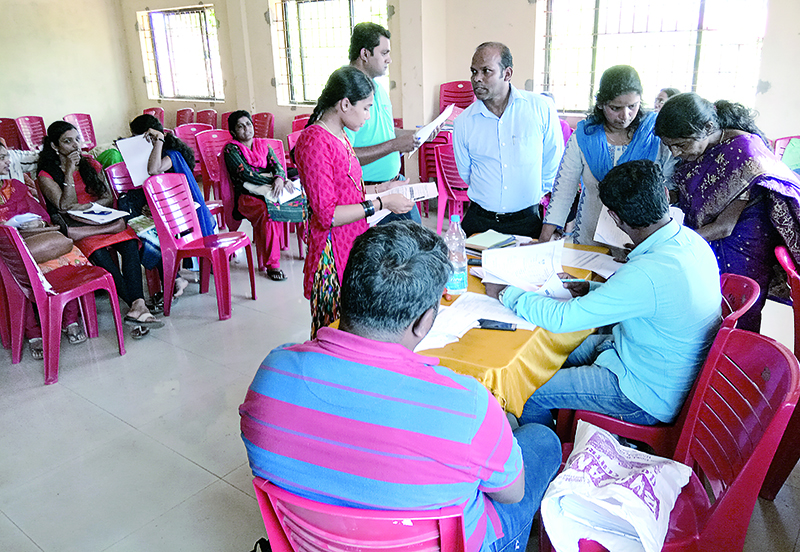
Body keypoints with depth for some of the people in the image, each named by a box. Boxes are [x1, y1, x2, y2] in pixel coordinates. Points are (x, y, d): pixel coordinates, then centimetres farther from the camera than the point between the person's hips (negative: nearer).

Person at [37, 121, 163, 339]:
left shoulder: (91, 164, 16)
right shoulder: (46, 176, 4)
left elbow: (108, 198, 12)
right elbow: (65, 206, -8)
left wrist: (88, 206, -8)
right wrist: (69, 172, -11)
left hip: (101, 220, 3)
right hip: (75, 227, -3)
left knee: (130, 243, -31)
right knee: (99, 254, -36)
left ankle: (137, 307, -47)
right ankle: (138, 305, -41)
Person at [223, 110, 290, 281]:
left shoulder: (263, 145, 20)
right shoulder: (231, 149, 4)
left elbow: (277, 164, 5)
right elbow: (247, 174, -9)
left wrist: (279, 178, -18)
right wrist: (273, 180, -11)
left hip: (269, 193, 4)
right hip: (246, 196, -4)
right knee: (268, 212, -36)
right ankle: (272, 264, -30)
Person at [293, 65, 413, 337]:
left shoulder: (340, 136, 13)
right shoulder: (315, 142, -17)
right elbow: (327, 215, -21)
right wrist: (381, 203, -17)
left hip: (354, 245, 9)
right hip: (333, 257, -9)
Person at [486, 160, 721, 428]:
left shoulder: (650, 272, -35)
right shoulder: (688, 238, -6)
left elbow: (562, 318, -29)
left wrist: (506, 294, -15)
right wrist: (592, 290, 2)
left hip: (649, 396, -9)